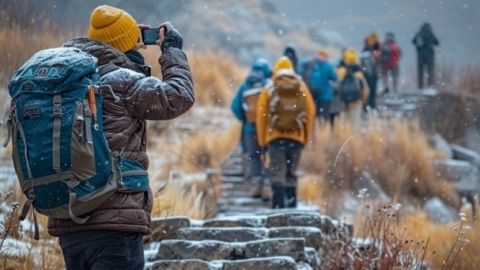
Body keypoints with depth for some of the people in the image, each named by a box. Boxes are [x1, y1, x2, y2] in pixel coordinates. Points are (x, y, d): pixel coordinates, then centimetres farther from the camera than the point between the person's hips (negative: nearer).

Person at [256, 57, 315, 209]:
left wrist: (262, 140, 8)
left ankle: (279, 204, -22)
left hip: (275, 138, -2)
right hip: (297, 138, 2)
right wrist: (306, 138, 11)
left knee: (277, 173, -5)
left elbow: (261, 116, 1)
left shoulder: (269, 89, 3)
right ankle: (291, 206, 10)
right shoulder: (302, 88, 7)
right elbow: (311, 113, 5)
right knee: (291, 173, 12)